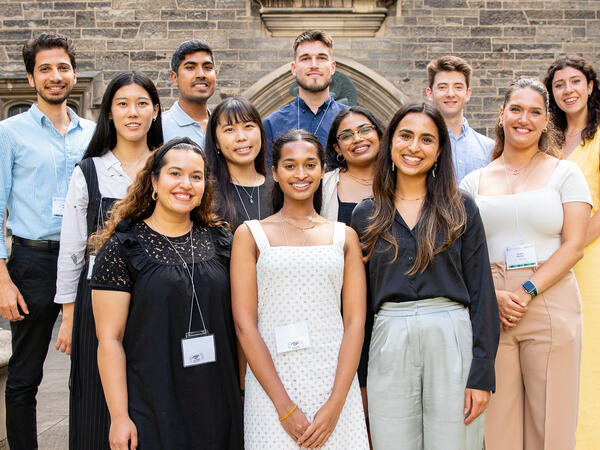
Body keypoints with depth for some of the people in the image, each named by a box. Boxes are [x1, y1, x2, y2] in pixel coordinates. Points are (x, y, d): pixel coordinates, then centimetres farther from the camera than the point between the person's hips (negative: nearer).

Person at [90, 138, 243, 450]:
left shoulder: (218, 240, 4)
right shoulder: (122, 248, -7)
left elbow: (236, 320, 10)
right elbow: (109, 339, -9)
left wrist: (243, 388, 8)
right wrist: (119, 416, -12)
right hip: (152, 409, -3)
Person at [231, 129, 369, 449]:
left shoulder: (344, 236, 8)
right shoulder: (250, 234, 3)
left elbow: (354, 321, 1)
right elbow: (244, 324, -4)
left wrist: (335, 404, -9)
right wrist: (285, 407, -10)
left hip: (336, 382, 2)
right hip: (270, 383, -1)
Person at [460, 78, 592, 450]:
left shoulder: (565, 173, 7)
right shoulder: (475, 181, 12)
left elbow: (574, 246, -2)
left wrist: (528, 291, -13)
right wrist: (493, 296, -10)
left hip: (551, 306, -1)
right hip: (488, 311, 2)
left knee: (551, 419, 2)